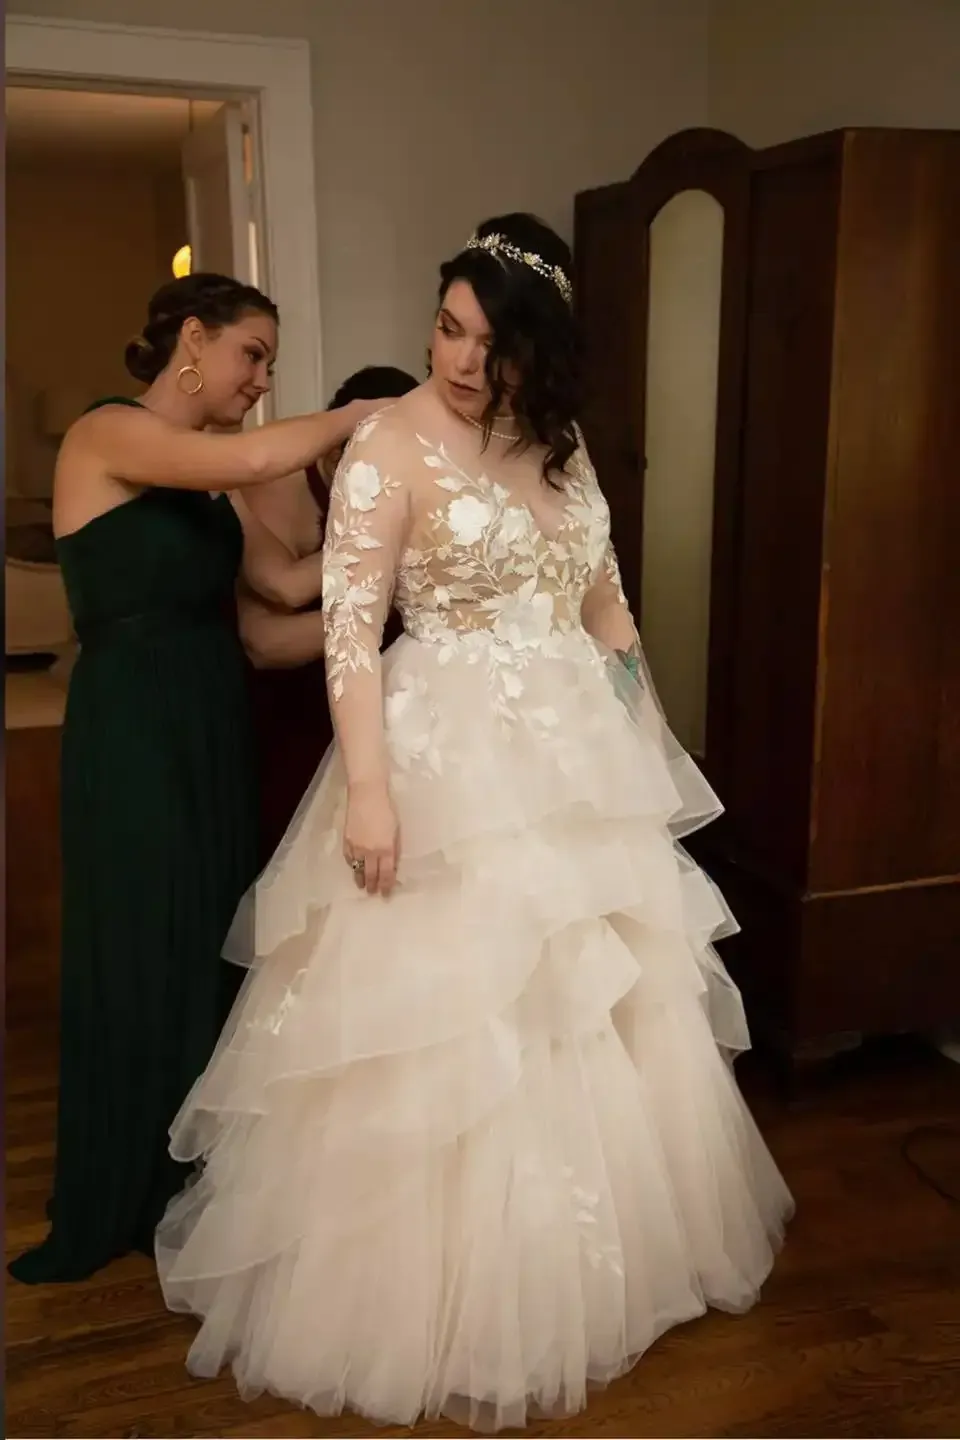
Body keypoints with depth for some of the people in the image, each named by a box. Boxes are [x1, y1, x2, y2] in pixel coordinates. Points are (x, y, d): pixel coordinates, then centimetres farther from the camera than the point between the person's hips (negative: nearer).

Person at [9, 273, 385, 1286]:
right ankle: (116, 1211, 23)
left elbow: (289, 583, 9)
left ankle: (190, 1185, 31)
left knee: (211, 949, 13)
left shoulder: (200, 479, 15)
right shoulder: (107, 433, -10)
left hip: (214, 730, 8)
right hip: (132, 734, -8)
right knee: (142, 955, 3)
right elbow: (257, 458, -27)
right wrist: (361, 416, -12)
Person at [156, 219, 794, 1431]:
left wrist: (645, 728, 15)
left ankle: (578, 1268, 39)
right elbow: (350, 625, -16)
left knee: (596, 1014, 16)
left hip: (575, 754, 7)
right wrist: (368, 787, -25)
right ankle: (454, 1313, 20)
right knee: (450, 1024, -1)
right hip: (447, 758, -7)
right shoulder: (392, 445, -10)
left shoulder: (560, 442, 9)